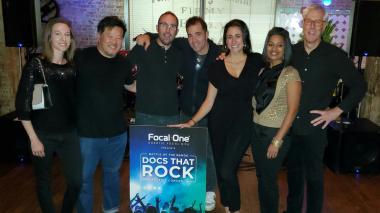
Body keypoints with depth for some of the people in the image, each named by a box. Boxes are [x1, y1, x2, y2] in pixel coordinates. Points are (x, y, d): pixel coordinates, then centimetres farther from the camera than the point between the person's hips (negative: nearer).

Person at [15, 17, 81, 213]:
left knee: (76, 181, 7)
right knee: (44, 181, 12)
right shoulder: (35, 65, -8)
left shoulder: (73, 66, 3)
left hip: (69, 134, 3)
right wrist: (33, 138, -11)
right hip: (43, 134, -3)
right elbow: (22, 105, -9)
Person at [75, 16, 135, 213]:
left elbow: (132, 86, 20)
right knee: (84, 177, 13)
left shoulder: (123, 63, 2)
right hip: (87, 133, -4)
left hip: (117, 132, 4)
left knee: (112, 173, 23)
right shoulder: (81, 57, -13)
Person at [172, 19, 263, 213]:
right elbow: (209, 100, 4)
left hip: (243, 123, -2)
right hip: (219, 122, 3)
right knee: (220, 169, 11)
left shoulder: (256, 61, -1)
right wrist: (192, 122, -6)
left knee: (227, 171, -10)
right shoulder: (217, 66, 2)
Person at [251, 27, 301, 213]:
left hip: (275, 133, -6)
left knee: (268, 179, 6)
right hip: (256, 130, 6)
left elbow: (292, 110, -14)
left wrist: (277, 141, -15)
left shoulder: (290, 74, -11)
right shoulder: (262, 71, 6)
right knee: (260, 176, 15)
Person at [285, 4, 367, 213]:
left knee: (314, 175, 11)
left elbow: (358, 86, -2)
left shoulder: (335, 55, -8)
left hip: (315, 126, -3)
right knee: (293, 170, 18)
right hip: (290, 125, 3)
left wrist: (336, 111, -8)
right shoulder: (292, 52, 0)